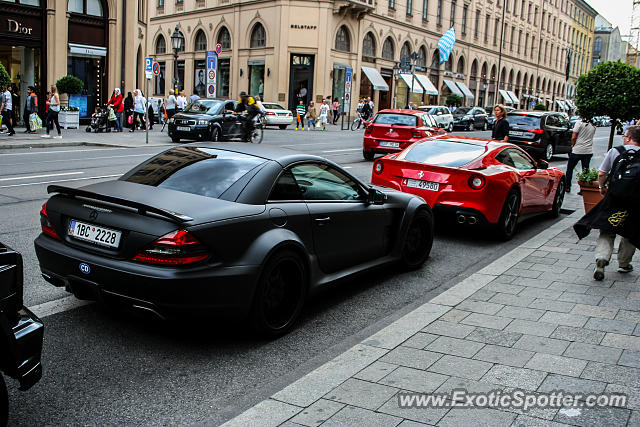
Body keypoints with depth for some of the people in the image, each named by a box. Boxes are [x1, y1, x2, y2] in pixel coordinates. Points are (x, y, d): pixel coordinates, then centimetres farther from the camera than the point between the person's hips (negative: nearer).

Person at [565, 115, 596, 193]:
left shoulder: (579, 122, -10)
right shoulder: (593, 125, 7)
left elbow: (573, 137, -12)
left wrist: (573, 145, 4)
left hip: (577, 151, -4)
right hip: (589, 151, 4)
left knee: (570, 169, 11)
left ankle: (567, 187, 14)